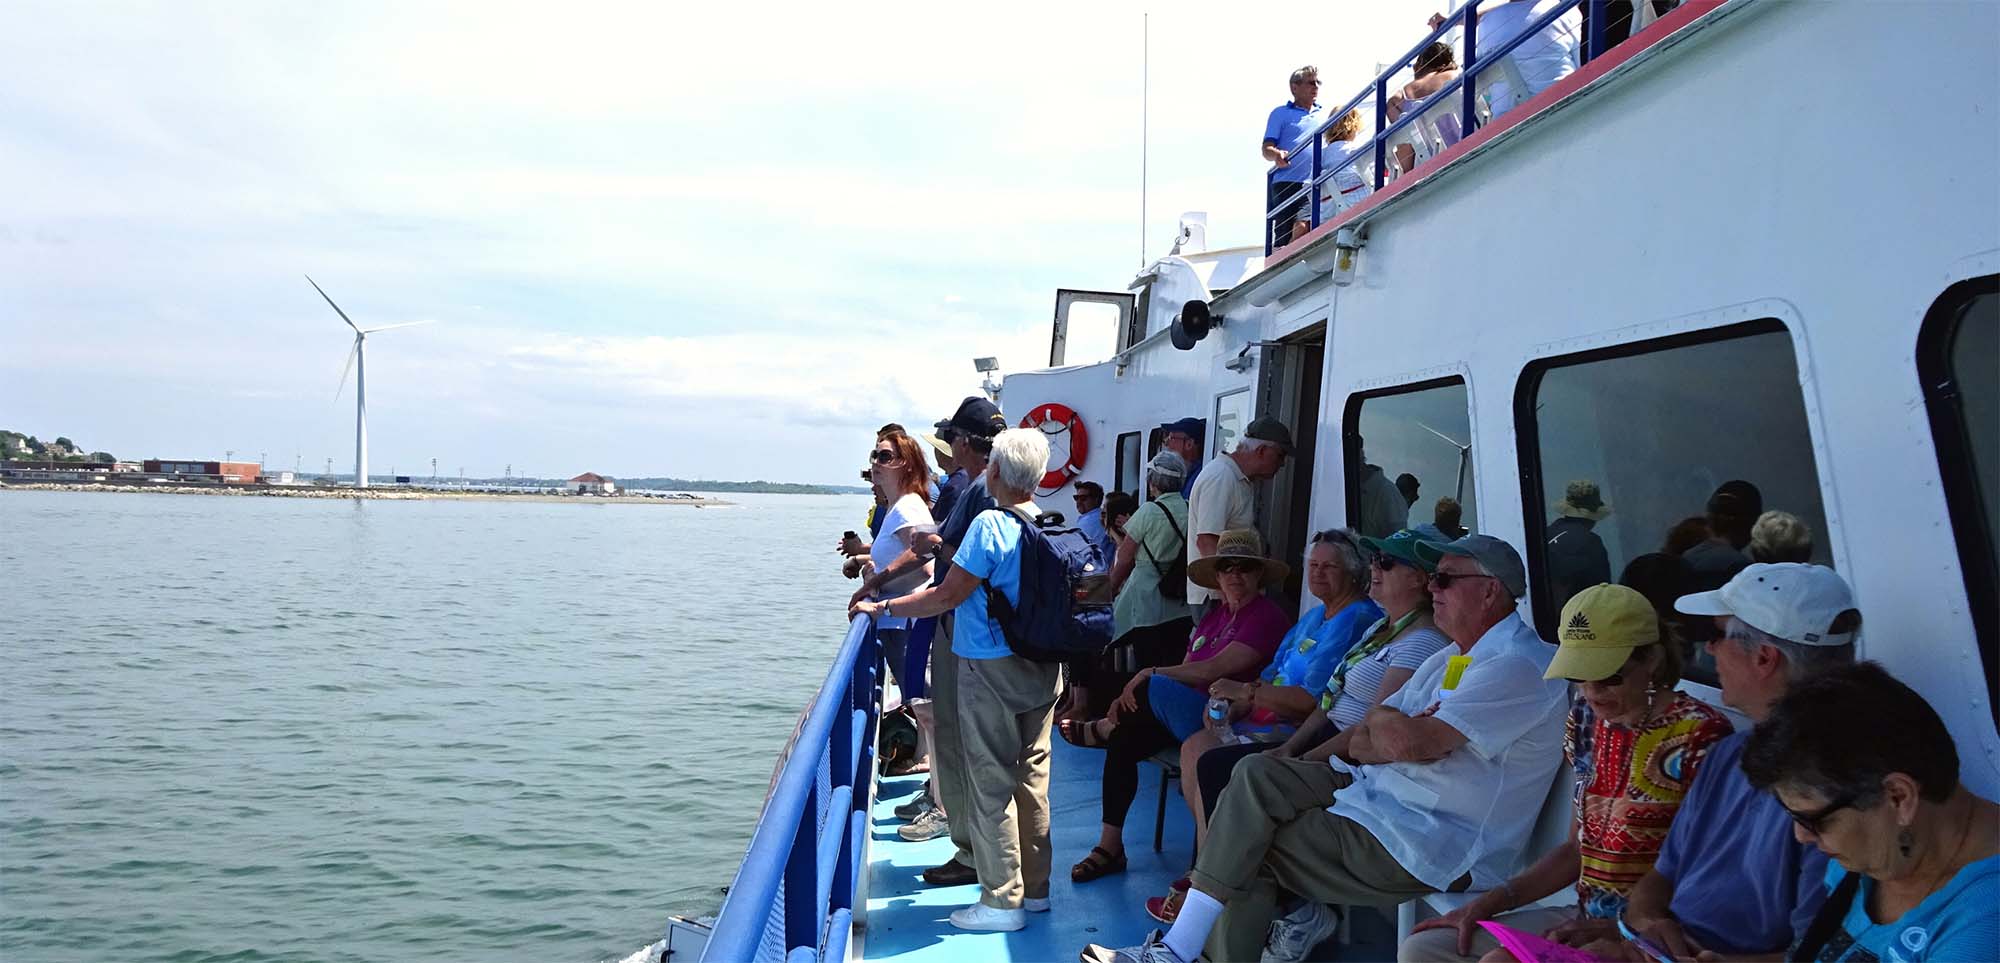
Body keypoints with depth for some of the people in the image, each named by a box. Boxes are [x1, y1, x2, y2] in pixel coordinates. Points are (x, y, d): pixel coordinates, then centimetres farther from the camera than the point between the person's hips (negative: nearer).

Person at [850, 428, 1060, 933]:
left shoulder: (989, 524, -18)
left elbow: (948, 594, -17)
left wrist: (883, 608, -6)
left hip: (991, 669, -7)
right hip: (1041, 667, 7)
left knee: (991, 782, 2)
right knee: (1032, 776, 15)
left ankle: (1003, 901, 9)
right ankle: (1035, 887, 25)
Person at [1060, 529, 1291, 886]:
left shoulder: (1267, 616, -9)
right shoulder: (1213, 618, 18)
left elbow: (1213, 670, -18)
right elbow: (1184, 672, 12)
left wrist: (1150, 674, -13)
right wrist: (1133, 697, -5)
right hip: (1190, 715, 8)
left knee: (1157, 688, -29)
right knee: (1123, 741, -12)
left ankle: (1104, 728, 3)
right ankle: (1109, 846, -3)